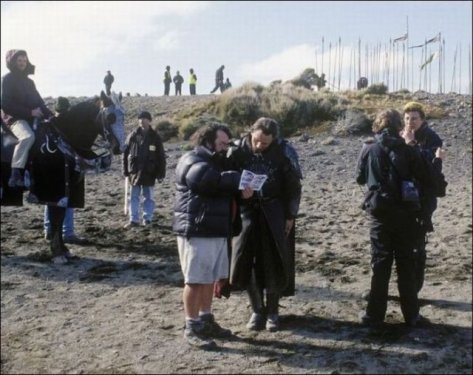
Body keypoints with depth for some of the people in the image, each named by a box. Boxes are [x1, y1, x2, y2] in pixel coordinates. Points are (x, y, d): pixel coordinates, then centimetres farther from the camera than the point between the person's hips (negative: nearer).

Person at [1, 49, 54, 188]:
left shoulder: (29, 81, 20)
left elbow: (38, 101, 21)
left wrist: (49, 114, 1)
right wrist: (29, 112, -18)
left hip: (32, 118, 8)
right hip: (15, 118, -8)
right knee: (28, 136, -37)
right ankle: (15, 176, -39)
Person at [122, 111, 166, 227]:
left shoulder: (155, 137, -1)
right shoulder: (133, 136, 1)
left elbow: (161, 156, 1)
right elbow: (125, 154, 5)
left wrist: (161, 173, -3)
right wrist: (126, 171, 1)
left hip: (149, 172, -1)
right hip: (135, 171, 1)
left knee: (148, 197, 7)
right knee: (134, 197, 5)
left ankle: (147, 218, 17)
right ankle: (134, 220, 10)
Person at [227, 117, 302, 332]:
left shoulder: (283, 152, -9)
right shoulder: (238, 150, -8)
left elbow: (293, 186, -1)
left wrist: (290, 216, -2)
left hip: (275, 213, -1)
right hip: (246, 211, 1)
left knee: (274, 263, 2)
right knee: (246, 261, -2)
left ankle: (272, 311, 19)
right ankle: (257, 310, 15)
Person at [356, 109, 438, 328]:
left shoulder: (369, 150, -5)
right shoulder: (409, 151, -7)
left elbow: (360, 178, 9)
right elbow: (426, 181, -3)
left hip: (380, 214, 0)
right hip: (406, 214, 0)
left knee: (380, 264, 8)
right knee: (406, 264, 9)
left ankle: (374, 316, 11)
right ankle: (411, 315, 16)